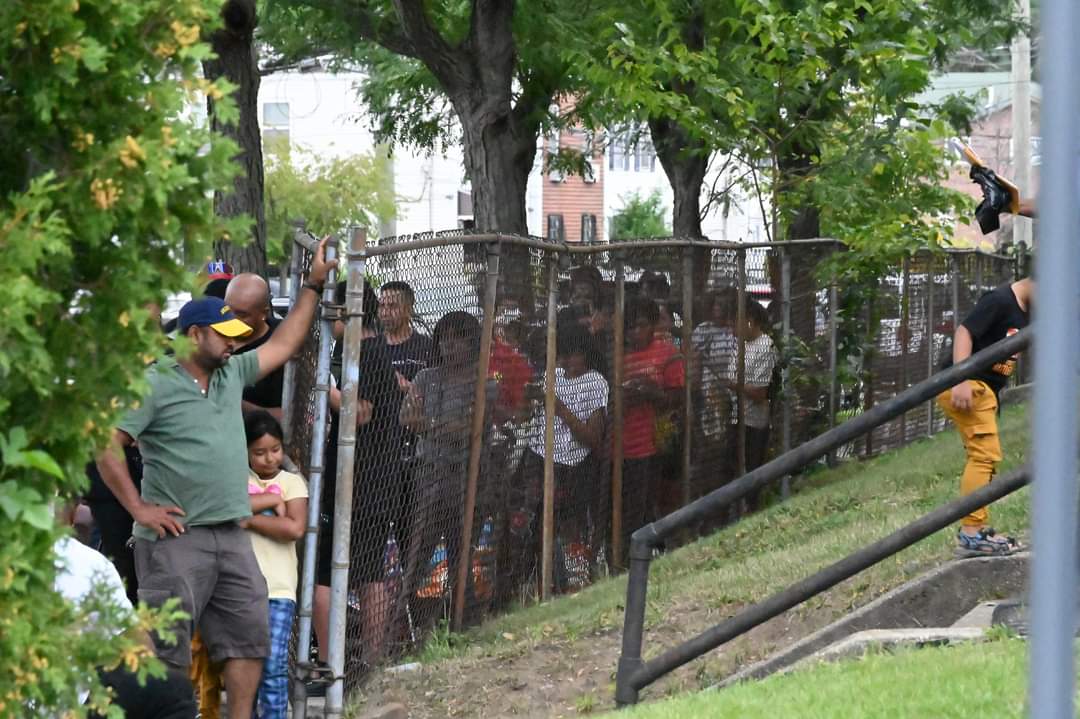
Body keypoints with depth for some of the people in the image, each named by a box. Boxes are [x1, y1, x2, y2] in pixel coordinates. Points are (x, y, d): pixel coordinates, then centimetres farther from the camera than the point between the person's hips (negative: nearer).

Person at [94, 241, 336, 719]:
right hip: (175, 537, -7)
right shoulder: (155, 385, -7)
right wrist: (138, 508, -12)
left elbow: (283, 345, 26)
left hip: (231, 535, 7)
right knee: (166, 647, -8)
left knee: (249, 634, 6)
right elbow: (105, 445, -11)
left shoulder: (232, 374, 15)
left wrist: (313, 287, 23)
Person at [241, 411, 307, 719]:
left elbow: (295, 528, -9)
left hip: (278, 590, -2)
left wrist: (249, 519, -7)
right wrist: (270, 500, -9)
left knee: (273, 666, -8)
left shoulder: (292, 482, 6)